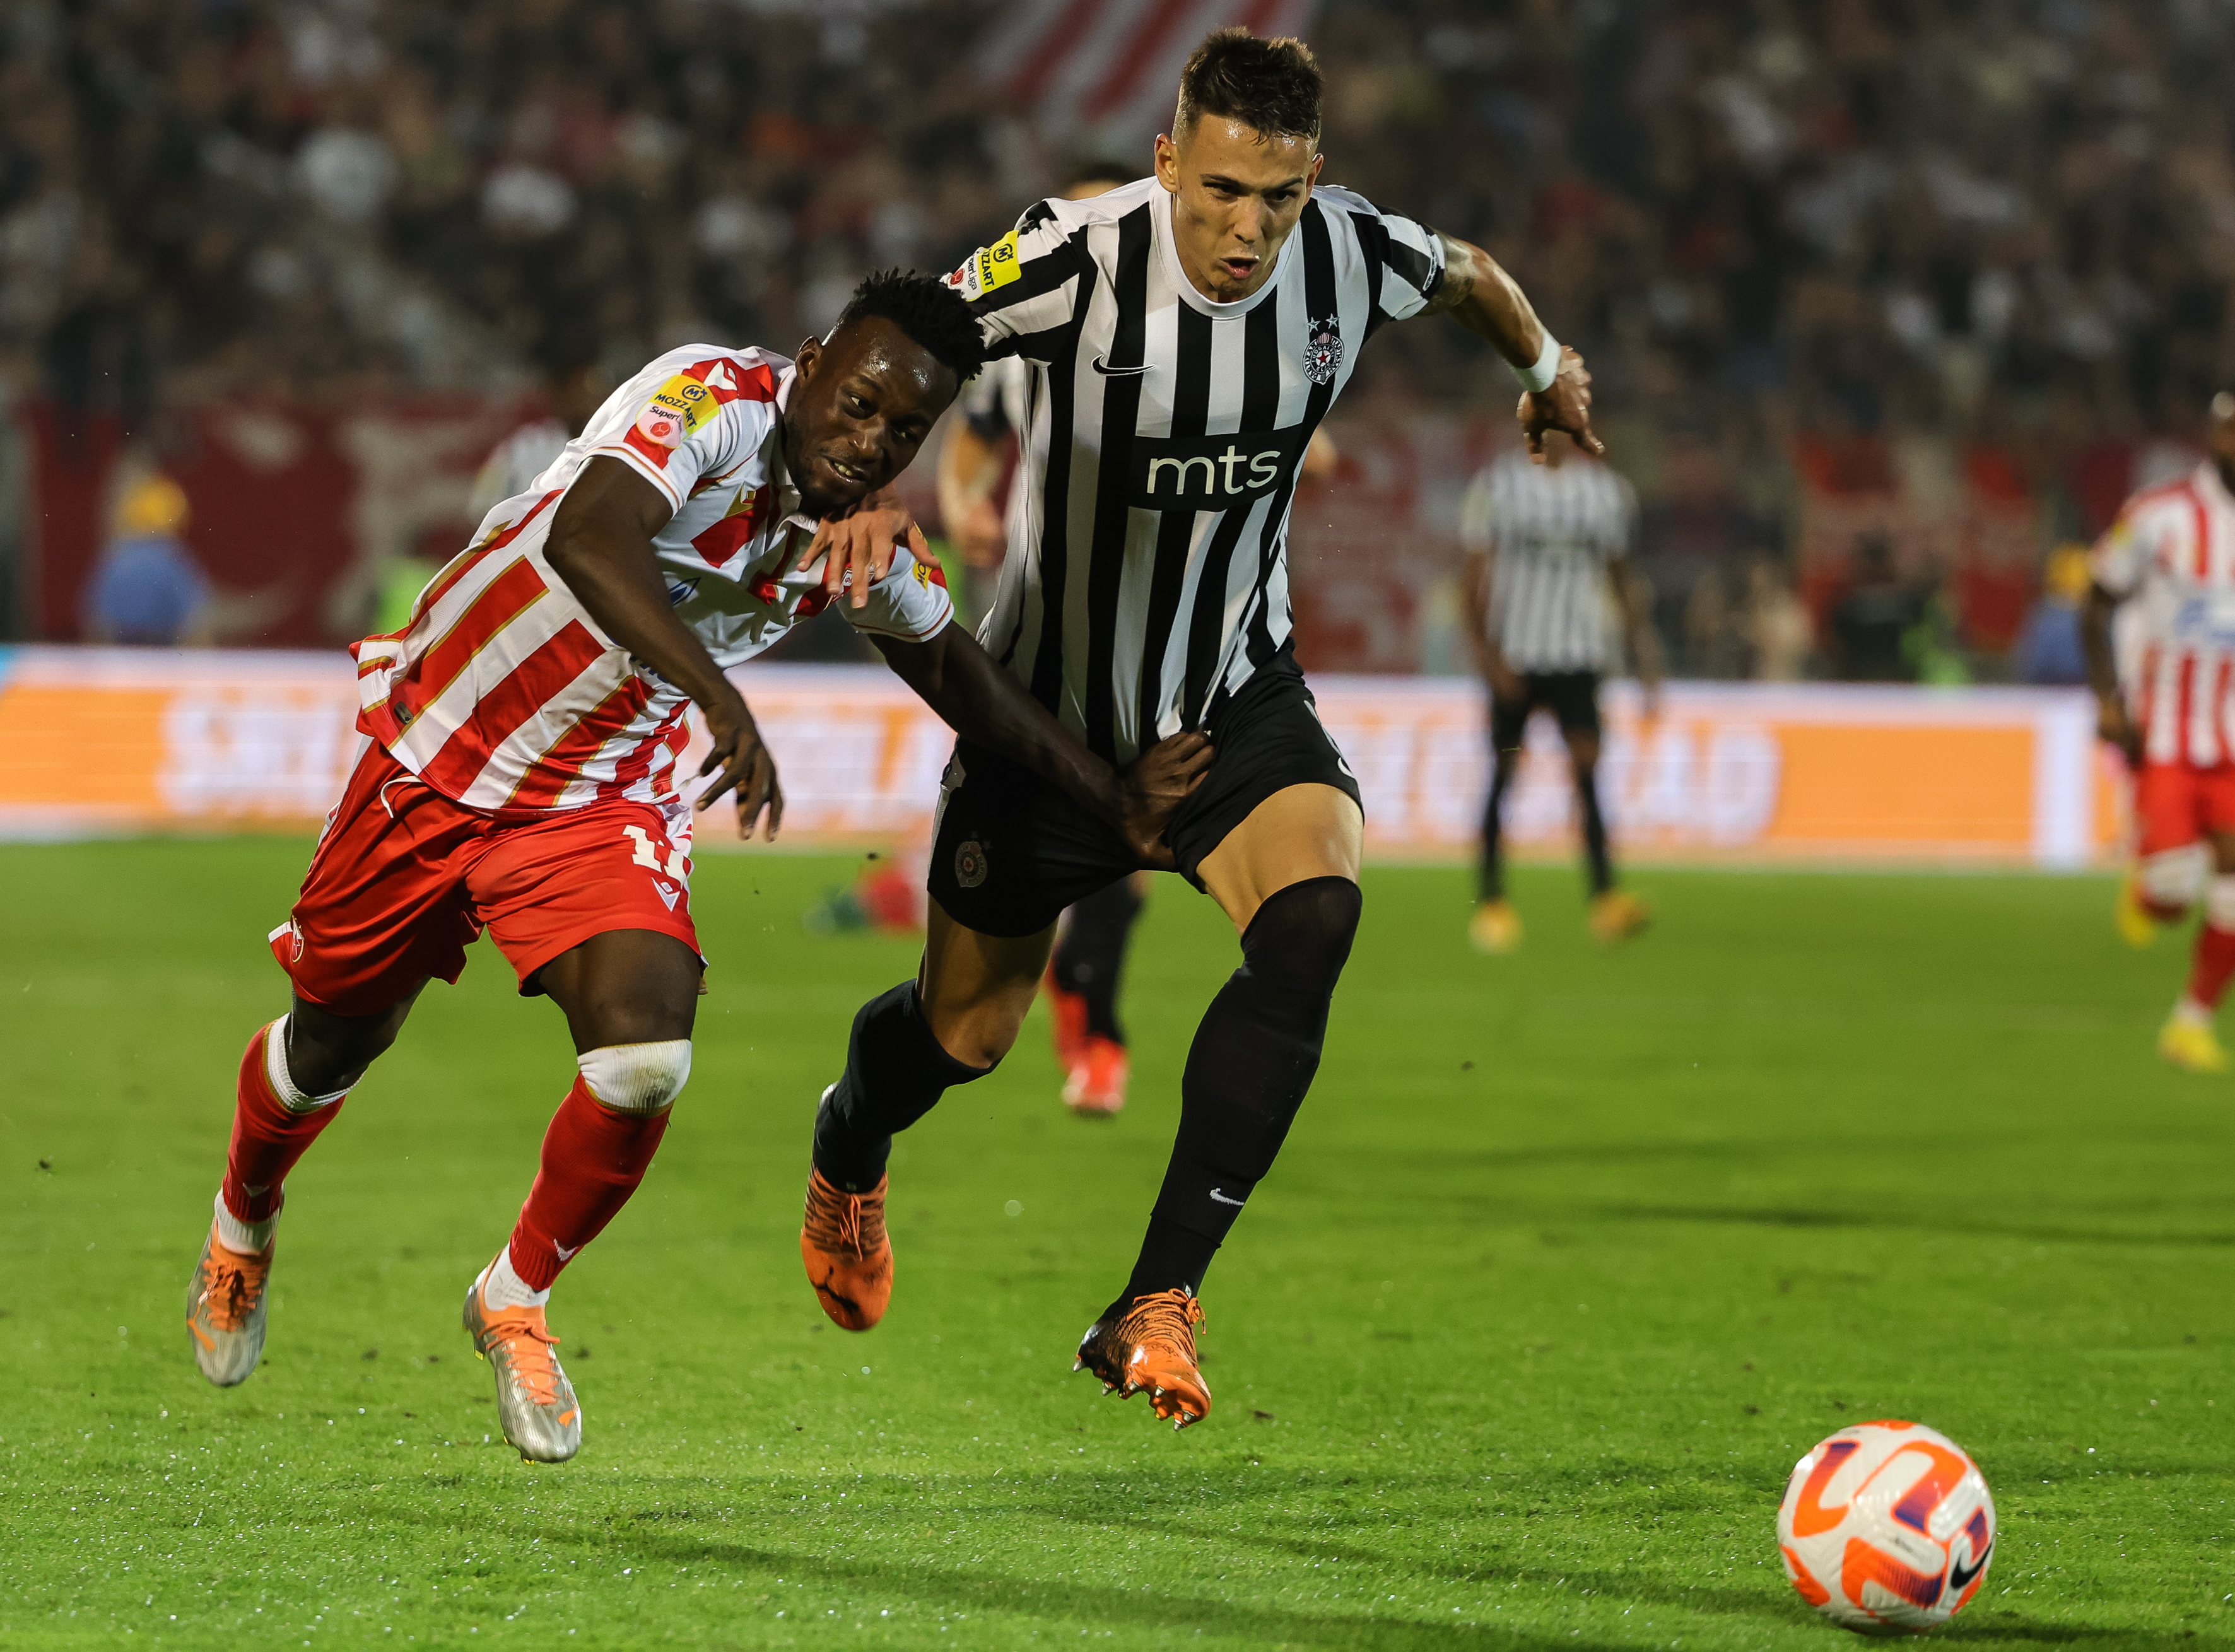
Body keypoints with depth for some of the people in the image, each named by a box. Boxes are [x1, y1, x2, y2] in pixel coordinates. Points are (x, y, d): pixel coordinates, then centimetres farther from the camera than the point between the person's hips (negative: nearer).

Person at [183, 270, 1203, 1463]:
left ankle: (517, 1299, 8)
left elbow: (949, 666, 10)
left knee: (647, 1062, -19)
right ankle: (244, 1221, 49)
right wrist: (718, 697, -58)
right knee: (332, 1046, 14)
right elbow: (587, 538, -47)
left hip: (598, 804, 3)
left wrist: (1111, 798, 13)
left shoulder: (872, 550, -9)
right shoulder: (716, 401, -28)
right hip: (436, 761, -3)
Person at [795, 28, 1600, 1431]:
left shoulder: (1352, 253, -15)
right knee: (967, 1033, 12)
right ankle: (848, 1153, 53)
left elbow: (1462, 273, 9)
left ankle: (1155, 1308, -25)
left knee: (1315, 918, -29)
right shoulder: (1081, 259, -27)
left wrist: (1548, 366, 29)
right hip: (1051, 702, -2)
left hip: (1240, 692, 2)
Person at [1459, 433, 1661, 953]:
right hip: (1513, 656, -1)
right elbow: (1476, 575, -2)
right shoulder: (1499, 484, -1)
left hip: (1578, 656, 1)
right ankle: (1490, 901, 14)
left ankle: (1606, 898, -22)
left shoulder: (1609, 490, 7)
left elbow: (1622, 577, 15)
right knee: (1503, 774, 3)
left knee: (1586, 767, -14)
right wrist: (1485, 651, -14)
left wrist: (1646, 657, 11)